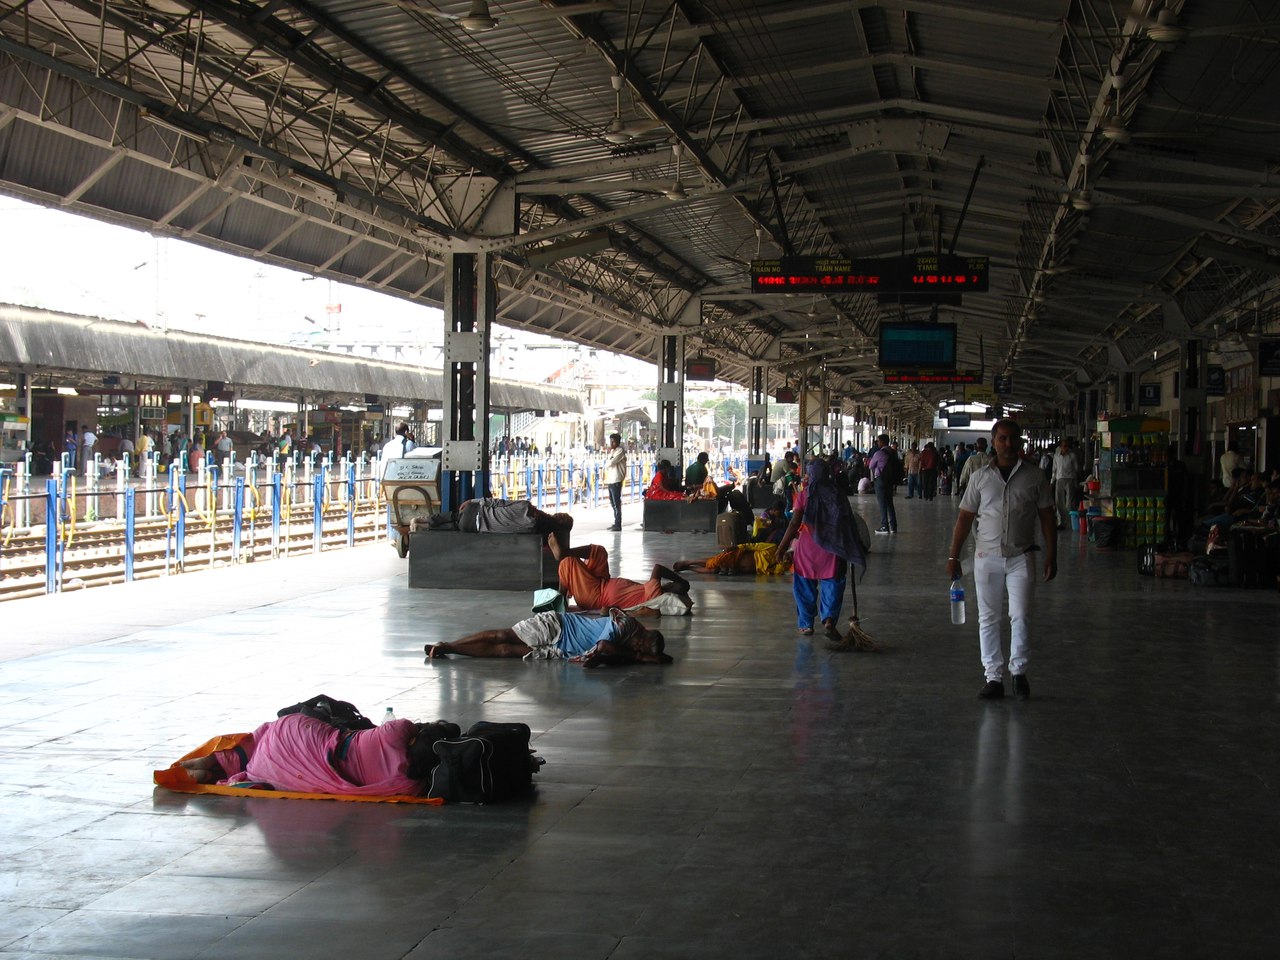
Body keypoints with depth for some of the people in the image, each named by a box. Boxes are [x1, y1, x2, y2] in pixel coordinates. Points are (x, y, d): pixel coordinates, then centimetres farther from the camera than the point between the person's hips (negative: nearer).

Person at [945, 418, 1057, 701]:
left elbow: (1047, 517, 6)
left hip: (1021, 557, -1)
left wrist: (1051, 556, 0)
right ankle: (993, 677, 9)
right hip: (987, 557, 1)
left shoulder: (1035, 477, 4)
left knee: (1020, 616, -7)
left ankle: (1019, 671, 8)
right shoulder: (980, 477, 5)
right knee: (988, 619, 3)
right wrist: (953, 556, 4)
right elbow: (965, 518, 8)